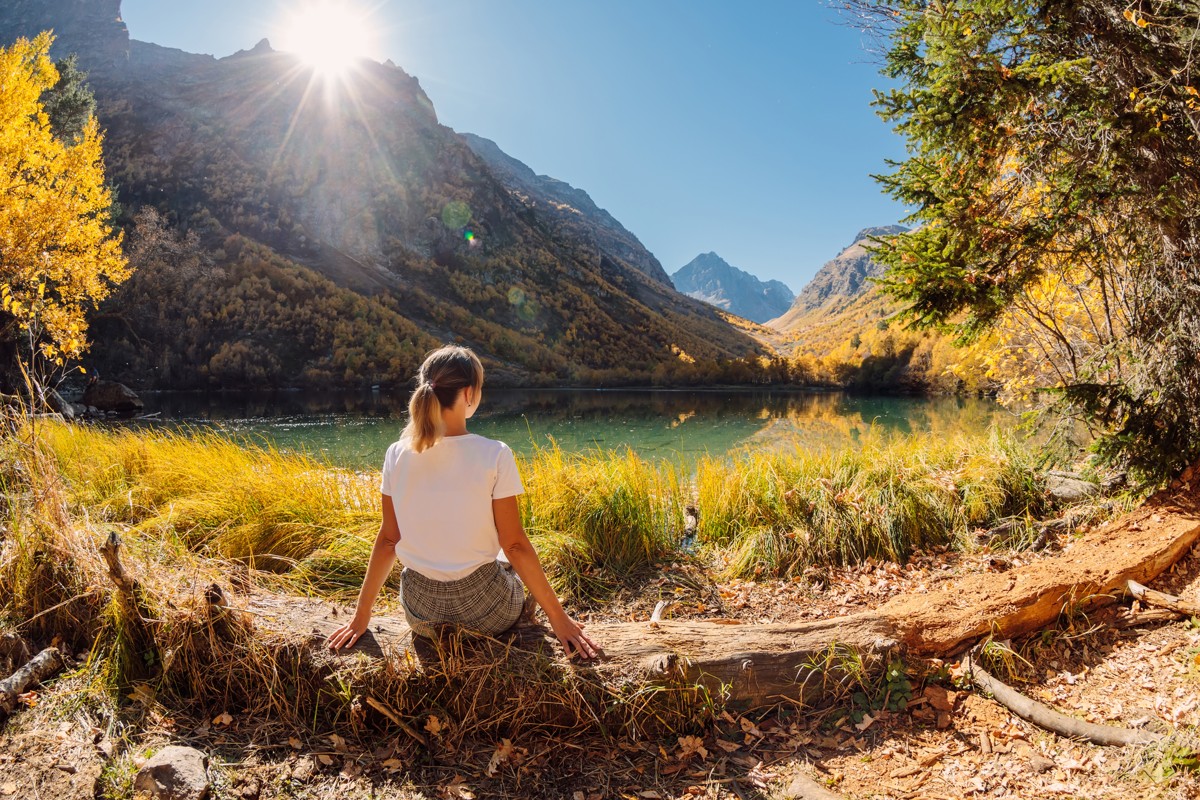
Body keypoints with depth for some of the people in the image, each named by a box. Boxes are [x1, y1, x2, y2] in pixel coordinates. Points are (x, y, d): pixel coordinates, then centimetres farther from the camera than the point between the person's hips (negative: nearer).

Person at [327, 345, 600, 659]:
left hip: (420, 610, 3)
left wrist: (361, 616, 11)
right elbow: (515, 545, -14)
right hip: (482, 609, -3)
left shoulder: (397, 455, -7)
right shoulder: (494, 455, -18)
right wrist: (558, 617, -5)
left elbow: (387, 540, -1)